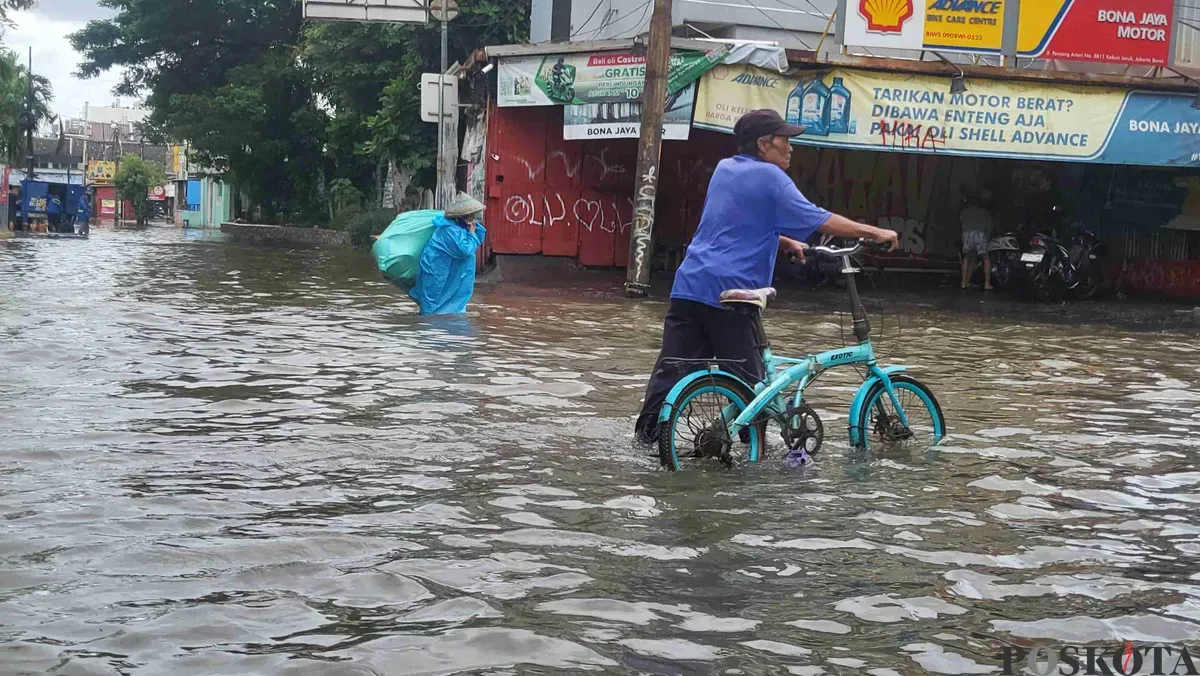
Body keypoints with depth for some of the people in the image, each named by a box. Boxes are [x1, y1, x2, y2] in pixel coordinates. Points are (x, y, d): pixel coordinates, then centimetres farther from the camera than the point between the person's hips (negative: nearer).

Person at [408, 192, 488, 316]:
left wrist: (474, 226, -2)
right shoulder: (450, 230, -24)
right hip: (436, 277, -10)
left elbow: (479, 239, 17)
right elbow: (465, 250, -30)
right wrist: (472, 234, -16)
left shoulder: (460, 227, 8)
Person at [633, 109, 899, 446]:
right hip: (732, 291, -7)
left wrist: (786, 243, 29)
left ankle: (645, 436, 6)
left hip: (689, 285, 7)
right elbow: (821, 221, -7)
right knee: (747, 378, 3)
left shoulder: (724, 168, 19)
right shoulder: (770, 177, -5)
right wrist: (874, 232, -1)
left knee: (672, 368, 6)